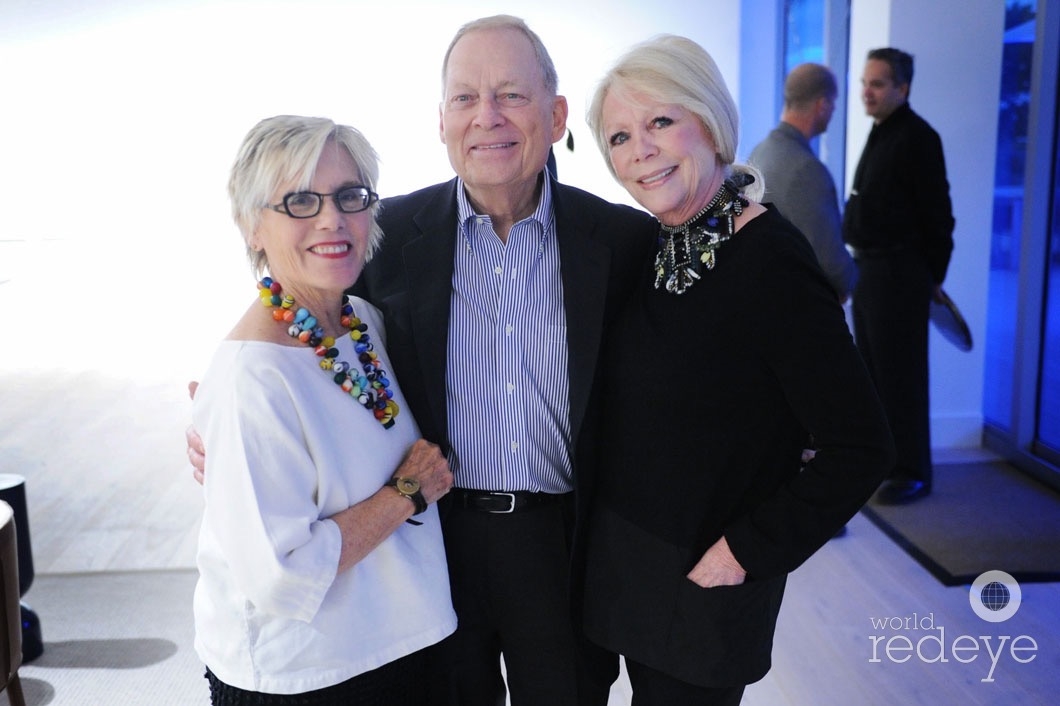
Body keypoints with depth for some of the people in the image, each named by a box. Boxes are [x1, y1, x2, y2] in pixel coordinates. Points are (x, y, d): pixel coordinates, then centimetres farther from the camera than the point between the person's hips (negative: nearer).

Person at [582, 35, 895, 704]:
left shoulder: (771, 261, -21)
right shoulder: (654, 248, 1)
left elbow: (862, 447, -21)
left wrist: (749, 550, -18)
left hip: (702, 578, -6)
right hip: (625, 562, 7)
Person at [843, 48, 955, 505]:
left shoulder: (917, 138, -14)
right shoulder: (880, 133, 14)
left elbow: (937, 213, -15)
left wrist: (933, 275, -10)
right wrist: (861, 261, 16)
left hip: (898, 273, -10)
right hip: (868, 267, 10)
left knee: (901, 374, -4)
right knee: (871, 368, 16)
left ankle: (913, 471, 6)